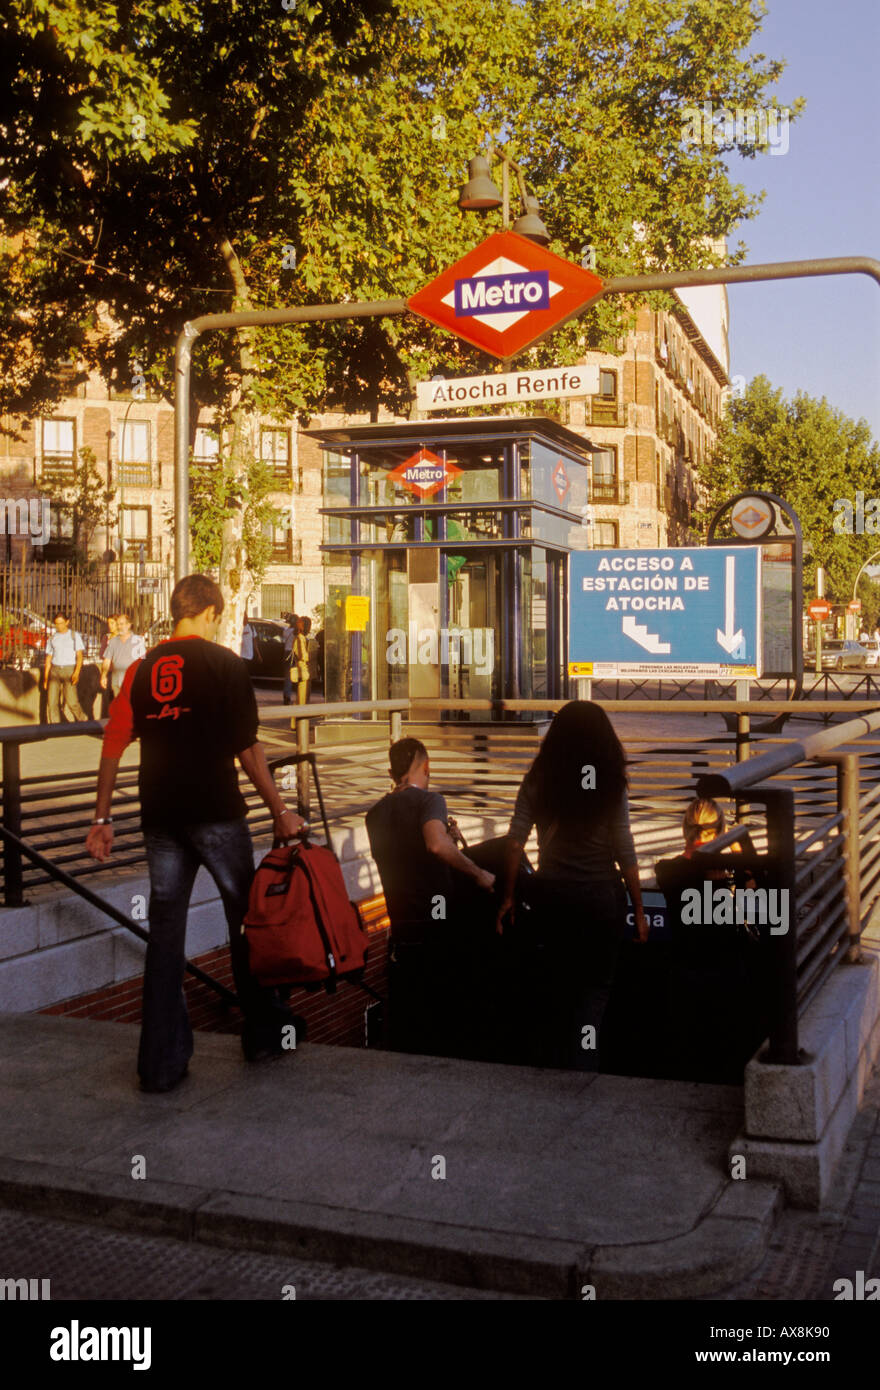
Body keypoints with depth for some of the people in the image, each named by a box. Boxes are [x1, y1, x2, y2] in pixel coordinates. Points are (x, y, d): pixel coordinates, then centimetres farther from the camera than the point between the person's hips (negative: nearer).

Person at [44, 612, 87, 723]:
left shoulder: (74, 636, 5)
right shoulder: (52, 638, 14)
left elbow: (79, 655, -2)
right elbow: (48, 659, 17)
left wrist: (77, 671, -18)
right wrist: (45, 678, 11)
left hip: (69, 670, -3)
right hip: (55, 671, 3)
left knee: (72, 702, -10)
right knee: (52, 702, -5)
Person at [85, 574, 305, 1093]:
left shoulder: (142, 669, 8)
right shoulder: (225, 664, -4)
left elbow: (113, 745, 5)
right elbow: (247, 748, -7)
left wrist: (102, 818, 10)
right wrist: (280, 810, 0)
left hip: (160, 816, 4)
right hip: (216, 812, -4)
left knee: (165, 931, 8)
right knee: (247, 918, 12)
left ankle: (161, 1064, 9)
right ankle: (265, 1035, 23)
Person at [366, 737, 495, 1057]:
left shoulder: (376, 813, 10)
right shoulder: (428, 800, -9)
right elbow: (437, 844, -29)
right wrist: (479, 874, -19)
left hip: (401, 927, 6)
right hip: (439, 926, -6)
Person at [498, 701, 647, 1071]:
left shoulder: (538, 779, -1)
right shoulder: (611, 781, -6)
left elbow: (515, 842, -4)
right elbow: (624, 851, -7)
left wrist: (508, 897, 4)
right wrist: (639, 909, 0)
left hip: (552, 891, 2)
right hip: (602, 893, -2)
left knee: (550, 982, 14)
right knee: (595, 987, 8)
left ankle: (543, 1065, 19)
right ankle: (583, 1069, 2)